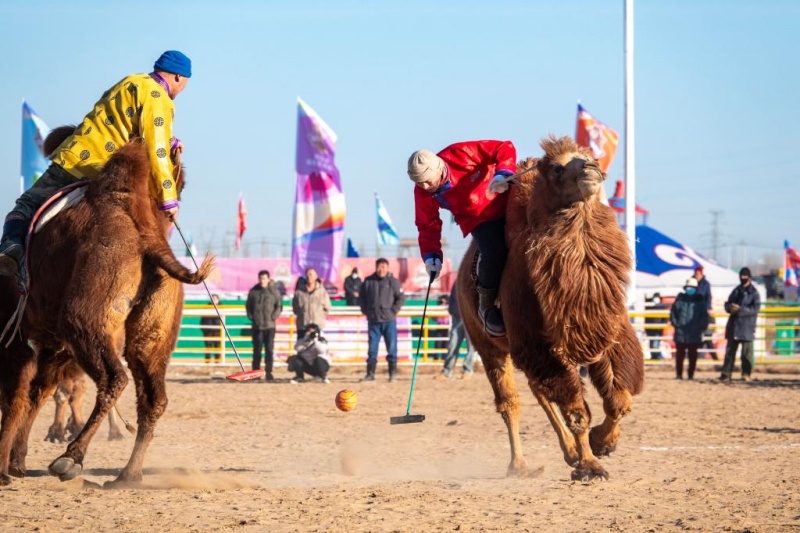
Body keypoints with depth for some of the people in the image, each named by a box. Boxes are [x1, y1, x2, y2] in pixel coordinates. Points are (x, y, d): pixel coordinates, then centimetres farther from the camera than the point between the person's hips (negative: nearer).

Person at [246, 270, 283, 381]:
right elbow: (248, 306, 12)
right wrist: (251, 317, 1)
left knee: (269, 350, -2)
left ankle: (268, 372, 2)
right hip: (257, 326, 1)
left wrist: (273, 317, -6)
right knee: (257, 350, 4)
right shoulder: (253, 291, 4)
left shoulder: (274, 291, 1)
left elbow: (279, 306, 4)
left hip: (270, 326, -1)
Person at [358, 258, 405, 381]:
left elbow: (401, 297, 0)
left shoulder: (393, 282, -2)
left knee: (391, 347, 0)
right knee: (372, 348, 5)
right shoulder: (368, 281, 5)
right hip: (373, 321, 2)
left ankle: (393, 372, 6)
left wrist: (393, 311, -7)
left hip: (389, 321, -2)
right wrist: (366, 311, 4)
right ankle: (370, 373, 9)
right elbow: (361, 298, 15)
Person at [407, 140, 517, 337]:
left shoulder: (461, 154, -25)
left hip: (505, 204, 0)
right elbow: (428, 225, -3)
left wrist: (503, 174, -37)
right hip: (480, 221, 0)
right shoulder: (422, 192, -14)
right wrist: (431, 254, -17)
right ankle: (486, 306, -4)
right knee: (494, 254, -26)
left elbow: (505, 149, -21)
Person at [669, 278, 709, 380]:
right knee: (680, 354, 2)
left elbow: (704, 315, 6)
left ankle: (691, 374, 11)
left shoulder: (700, 300, 4)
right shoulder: (680, 298, 4)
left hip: (694, 333, 0)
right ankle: (679, 374, 8)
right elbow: (673, 311, 9)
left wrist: (702, 327, -3)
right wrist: (675, 323, 0)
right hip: (681, 333, 0)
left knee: (693, 355, 4)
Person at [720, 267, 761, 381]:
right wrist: (731, 307, -10)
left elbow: (755, 308, -13)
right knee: (730, 351, 6)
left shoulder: (754, 292, -2)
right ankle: (726, 374, 8)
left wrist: (740, 310, -19)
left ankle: (746, 374, 1)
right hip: (734, 325, 6)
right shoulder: (736, 291, 16)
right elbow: (727, 305, 14)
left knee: (747, 351, -4)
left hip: (747, 326, -6)